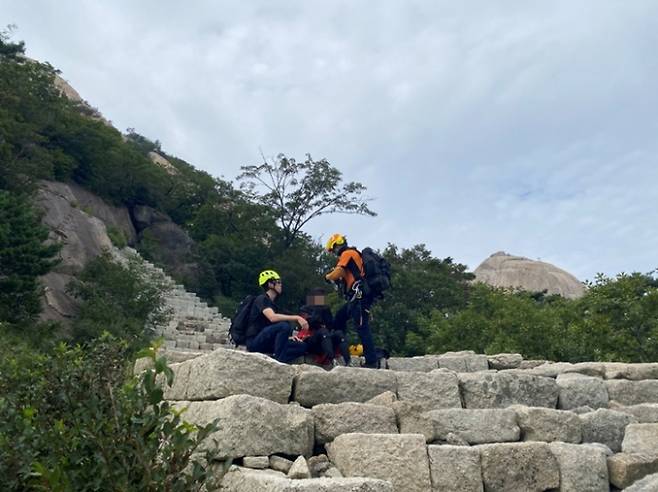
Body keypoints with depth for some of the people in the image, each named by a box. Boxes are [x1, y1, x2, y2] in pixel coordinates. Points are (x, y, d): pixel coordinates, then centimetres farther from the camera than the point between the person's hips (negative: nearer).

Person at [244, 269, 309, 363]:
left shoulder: (272, 304, 20)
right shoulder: (262, 299, -7)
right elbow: (272, 317, -27)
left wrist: (288, 337, 2)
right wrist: (297, 318, -27)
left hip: (266, 341, 8)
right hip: (254, 341, -8)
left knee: (302, 346, -3)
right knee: (285, 325, -31)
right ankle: (278, 361, -24)